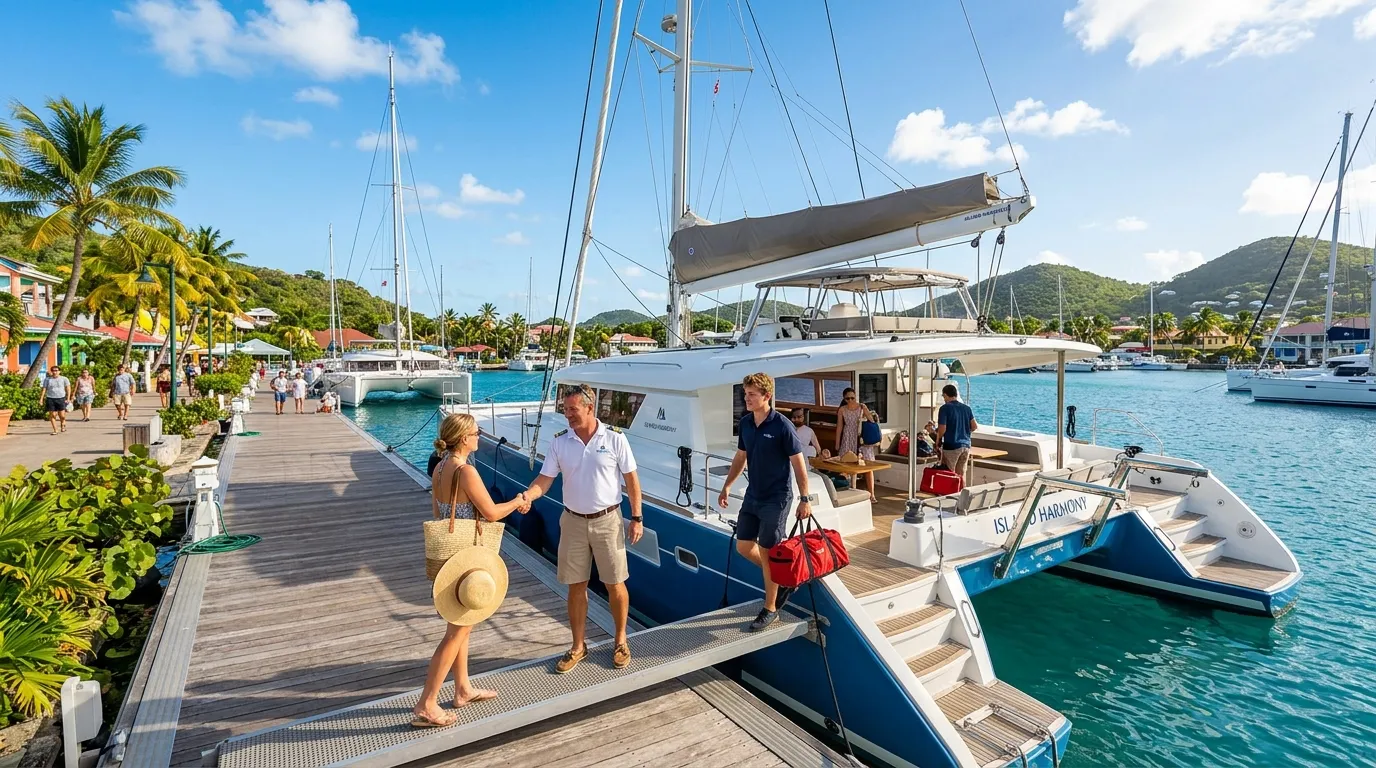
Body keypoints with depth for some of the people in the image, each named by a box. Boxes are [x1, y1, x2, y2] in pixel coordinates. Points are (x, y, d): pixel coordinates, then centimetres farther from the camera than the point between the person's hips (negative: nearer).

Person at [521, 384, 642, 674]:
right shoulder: (560, 442, -3)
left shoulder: (614, 438, -10)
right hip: (573, 521, 3)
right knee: (576, 586, 12)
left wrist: (637, 518, -6)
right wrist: (524, 497, -25)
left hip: (607, 520, -2)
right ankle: (578, 646, 29)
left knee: (615, 584, 8)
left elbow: (631, 479, -5)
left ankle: (620, 641, 29)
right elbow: (544, 480, -4)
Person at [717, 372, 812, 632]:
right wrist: (727, 486, 11)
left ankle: (770, 609, 19)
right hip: (752, 496, 7)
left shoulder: (781, 426, -18)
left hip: (775, 499, -7)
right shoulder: (745, 423, 2)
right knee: (743, 546, 12)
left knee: (766, 552, 1)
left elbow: (798, 463, -13)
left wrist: (804, 499, -12)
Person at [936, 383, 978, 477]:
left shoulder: (945, 408, -11)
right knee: (961, 474, 12)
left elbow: (942, 429, -16)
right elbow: (974, 426, 6)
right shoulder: (967, 408, 6)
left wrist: (938, 440, 1)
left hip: (951, 446, -5)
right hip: (966, 445, 6)